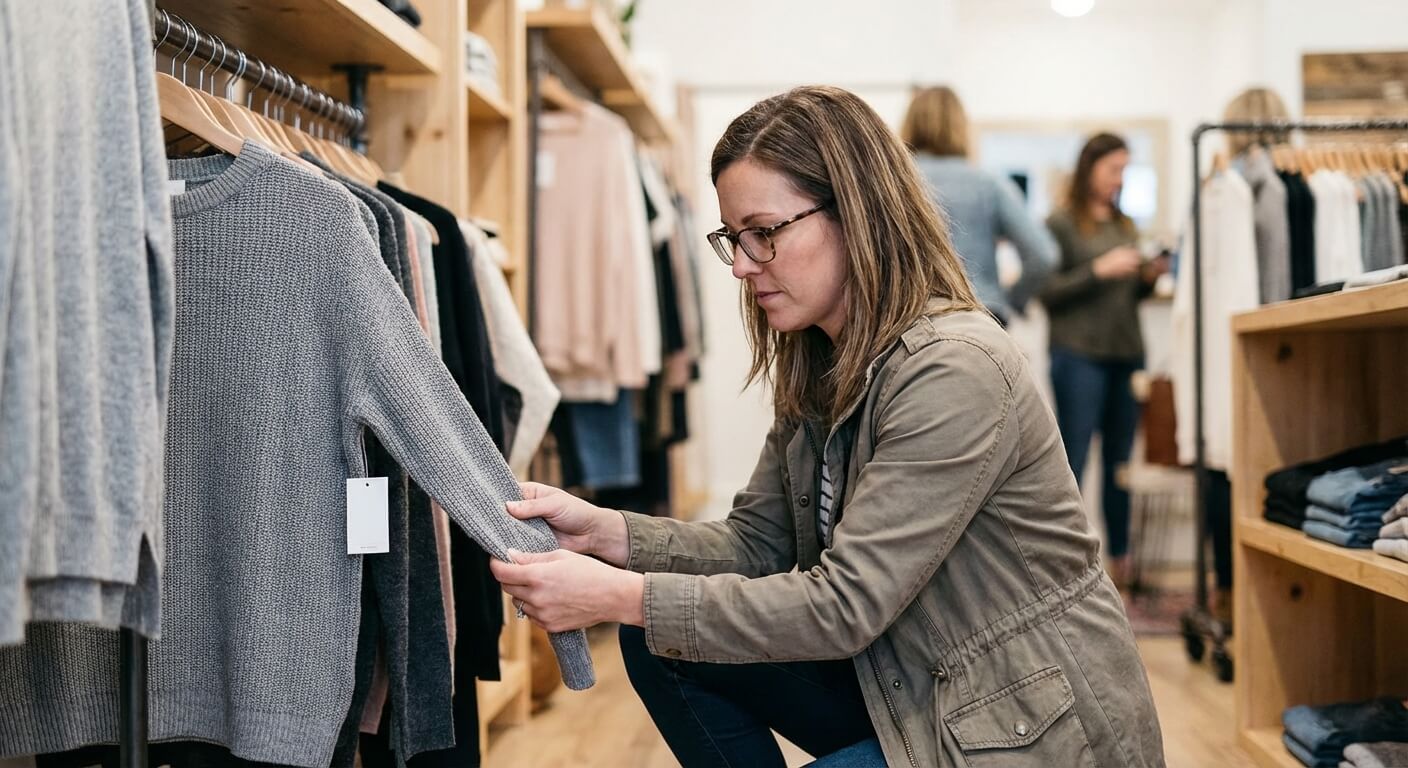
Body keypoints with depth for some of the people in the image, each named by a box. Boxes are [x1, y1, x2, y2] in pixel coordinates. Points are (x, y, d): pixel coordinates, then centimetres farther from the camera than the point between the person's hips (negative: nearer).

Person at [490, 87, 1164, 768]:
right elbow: (758, 542, 4)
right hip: (909, 685, 8)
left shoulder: (952, 370, -24)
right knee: (661, 642, -2)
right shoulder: (815, 366, 3)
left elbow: (844, 604, -26)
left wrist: (622, 597, -28)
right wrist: (603, 532, -12)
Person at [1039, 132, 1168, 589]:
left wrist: (1149, 277, 2)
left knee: (1121, 462, 8)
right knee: (1072, 462, -4)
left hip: (1127, 354, 6)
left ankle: (1121, 558, 16)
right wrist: (1099, 270, -15)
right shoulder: (1062, 223, -2)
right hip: (1079, 355, -6)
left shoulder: (1125, 225, 16)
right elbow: (1047, 292, -8)